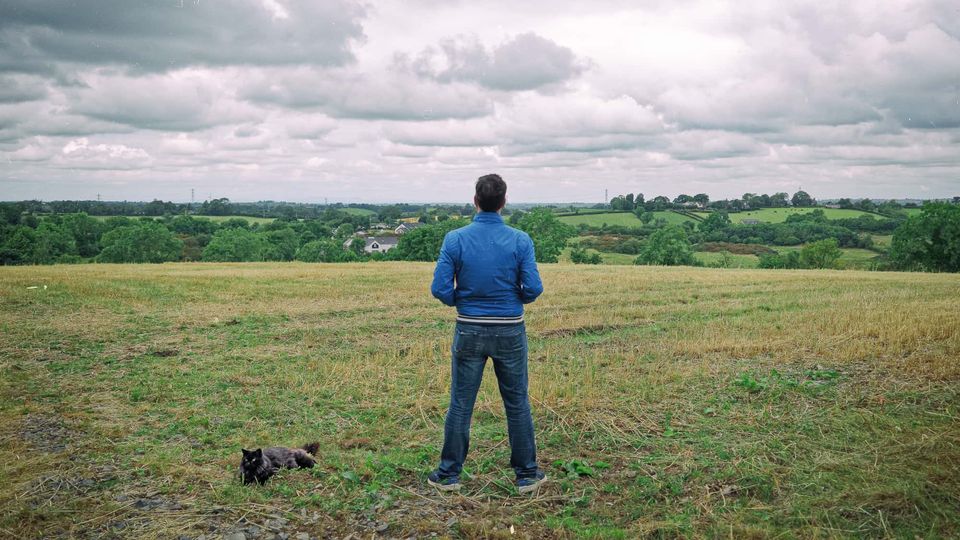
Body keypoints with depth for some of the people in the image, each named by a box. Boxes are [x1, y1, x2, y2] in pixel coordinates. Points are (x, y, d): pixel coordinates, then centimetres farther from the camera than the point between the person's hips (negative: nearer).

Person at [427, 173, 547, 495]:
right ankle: (527, 475, 19)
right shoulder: (520, 240, -8)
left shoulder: (455, 239, -8)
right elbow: (533, 289, -11)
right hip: (510, 332, 0)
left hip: (469, 331, 0)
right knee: (517, 404, 10)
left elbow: (440, 289, -11)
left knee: (460, 404, 9)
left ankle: (449, 475, 19)